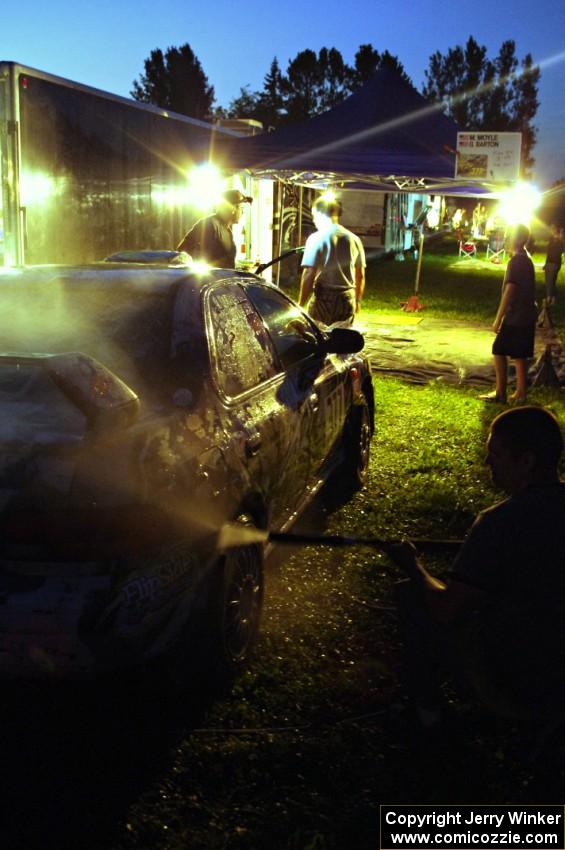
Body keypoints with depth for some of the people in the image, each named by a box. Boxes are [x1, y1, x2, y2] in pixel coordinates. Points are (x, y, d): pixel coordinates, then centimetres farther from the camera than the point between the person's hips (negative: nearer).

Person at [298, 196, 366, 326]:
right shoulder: (354, 239, 9)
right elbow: (361, 275, 16)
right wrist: (357, 300, 27)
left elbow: (308, 276, -13)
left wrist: (300, 304, -8)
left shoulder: (316, 239, -8)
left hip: (324, 299, -5)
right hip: (348, 300, 5)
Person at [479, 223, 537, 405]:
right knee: (520, 354, 11)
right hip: (526, 315, 9)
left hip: (516, 316, -9)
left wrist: (498, 319, -18)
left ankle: (500, 392, 1)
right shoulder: (526, 259, 12)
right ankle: (520, 393, 15)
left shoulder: (516, 261, -17)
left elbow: (509, 292, -21)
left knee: (499, 351, -2)